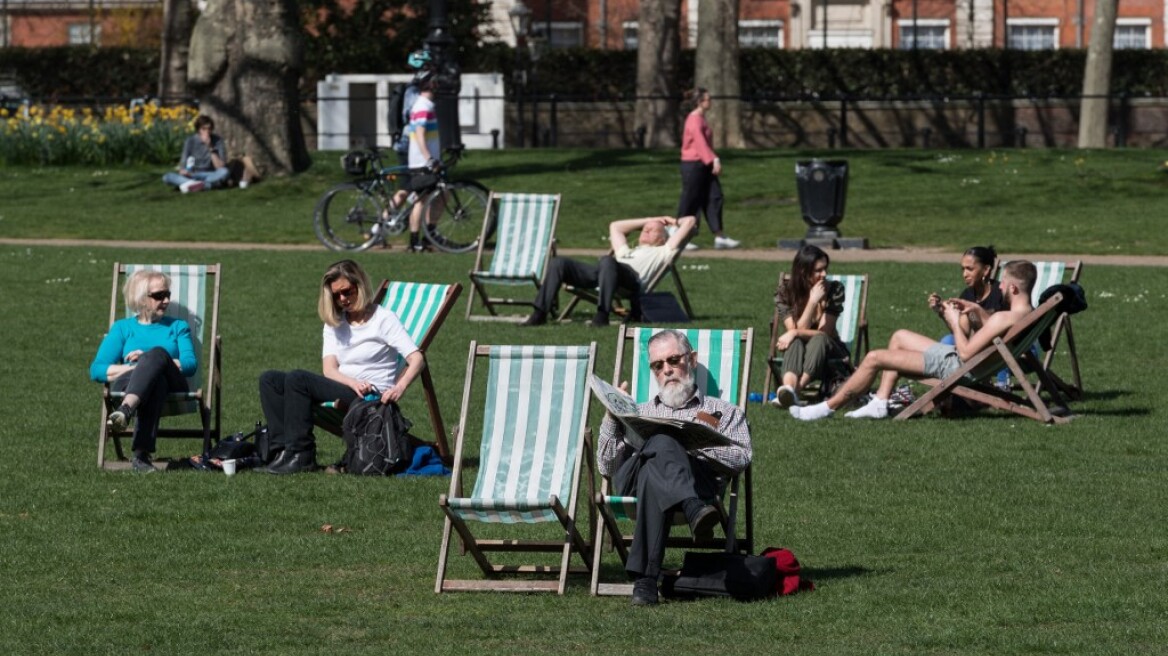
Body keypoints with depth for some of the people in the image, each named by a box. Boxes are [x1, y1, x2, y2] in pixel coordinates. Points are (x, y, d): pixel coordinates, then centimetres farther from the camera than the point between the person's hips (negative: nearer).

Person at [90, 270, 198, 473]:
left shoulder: (178, 327, 29)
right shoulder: (122, 328, 25)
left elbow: (190, 364, 8)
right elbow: (96, 370, 10)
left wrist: (148, 361, -4)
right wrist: (136, 368, -5)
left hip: (172, 390, 1)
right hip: (128, 386, 0)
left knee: (157, 352, -35)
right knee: (155, 381, -40)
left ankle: (125, 410, -62)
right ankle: (141, 454, -61)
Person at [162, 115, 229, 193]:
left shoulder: (217, 140, -5)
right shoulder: (190, 141, -2)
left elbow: (220, 167, -12)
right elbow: (182, 166, -4)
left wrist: (210, 148, -20)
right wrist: (183, 171, -28)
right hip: (192, 176, 1)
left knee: (224, 172, -35)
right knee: (167, 177, -25)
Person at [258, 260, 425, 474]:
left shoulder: (384, 320, 1)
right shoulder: (334, 323, 19)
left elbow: (417, 359, -9)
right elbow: (329, 369, 5)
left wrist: (399, 388, -29)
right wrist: (354, 383, -18)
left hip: (372, 398, -7)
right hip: (342, 390, 7)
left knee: (297, 378, -26)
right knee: (269, 380, -7)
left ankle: (300, 455, -27)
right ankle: (284, 447, -20)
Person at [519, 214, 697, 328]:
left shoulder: (662, 252, 29)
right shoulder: (626, 252, 45)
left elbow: (690, 221, 29)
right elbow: (615, 226, 60)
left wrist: (672, 222, 50)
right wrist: (650, 220, 61)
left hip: (631, 279, -6)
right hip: (598, 273, 6)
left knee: (607, 262, -41)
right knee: (558, 263, -14)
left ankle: (602, 315, -44)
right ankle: (539, 314, -23)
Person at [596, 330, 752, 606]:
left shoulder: (724, 412, 31)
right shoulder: (639, 412, 40)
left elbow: (741, 459, 9)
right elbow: (607, 467, 28)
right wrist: (611, 419, 14)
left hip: (698, 476, -1)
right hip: (632, 477, 1)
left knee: (654, 474, -42)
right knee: (661, 442, -40)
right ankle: (694, 510, -66)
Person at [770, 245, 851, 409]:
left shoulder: (834, 289, -9)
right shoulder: (785, 292, -7)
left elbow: (824, 332, -14)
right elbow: (796, 329, -16)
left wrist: (795, 333, -29)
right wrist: (813, 301, -26)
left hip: (826, 352, 0)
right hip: (797, 352, 0)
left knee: (819, 340, -35)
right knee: (795, 342, -36)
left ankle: (795, 391, -59)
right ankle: (788, 388, -68)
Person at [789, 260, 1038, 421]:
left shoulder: (1006, 318, -28)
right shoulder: (1026, 313, 3)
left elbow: (966, 353, -26)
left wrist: (955, 322, -11)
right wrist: (977, 310, 11)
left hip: (955, 366, -11)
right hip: (956, 359, 11)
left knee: (874, 358, -8)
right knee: (899, 337, 26)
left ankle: (828, 407, 4)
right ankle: (880, 403, 19)